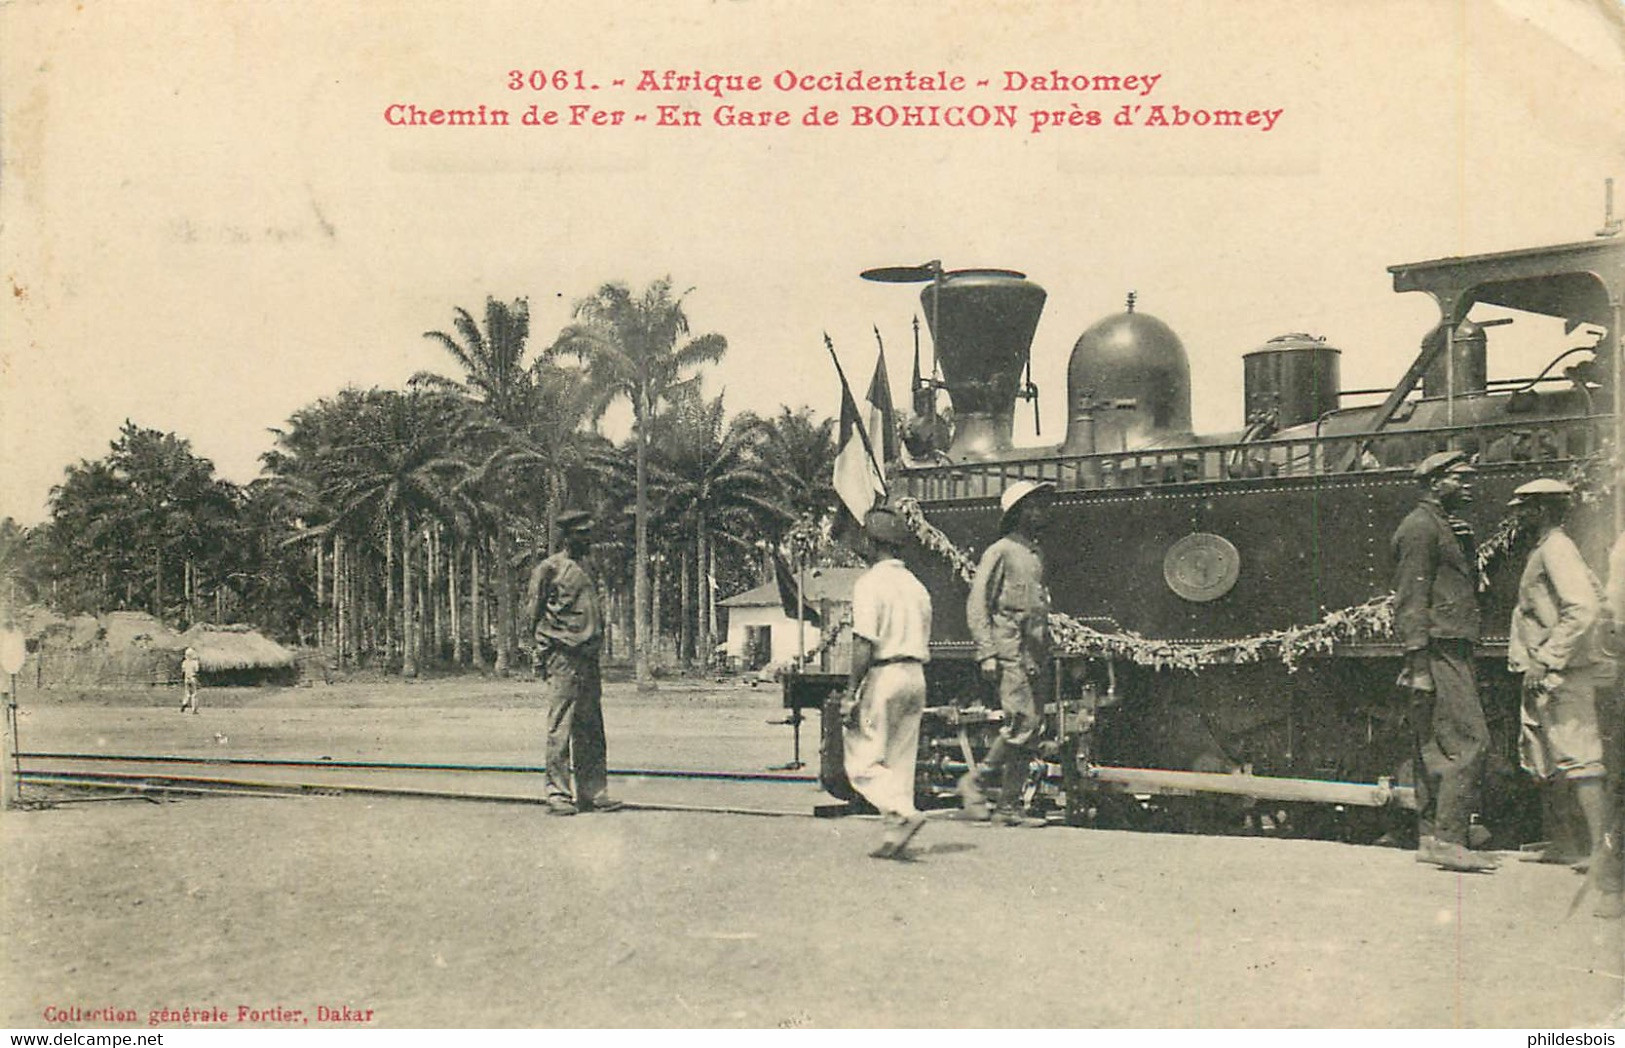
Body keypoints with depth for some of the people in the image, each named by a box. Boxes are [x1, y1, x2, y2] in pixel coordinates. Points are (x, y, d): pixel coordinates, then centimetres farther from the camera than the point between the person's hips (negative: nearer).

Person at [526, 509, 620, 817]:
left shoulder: (585, 568, 19)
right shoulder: (549, 569, -4)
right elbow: (536, 616, -5)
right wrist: (542, 654, -10)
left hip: (588, 658, 8)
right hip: (564, 657, -8)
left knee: (591, 731, 9)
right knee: (560, 728, -5)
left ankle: (592, 793, 14)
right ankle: (558, 794, -2)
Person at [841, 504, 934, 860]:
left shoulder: (871, 583, -9)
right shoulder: (917, 587, 15)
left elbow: (864, 644, -17)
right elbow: (923, 645, 15)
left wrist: (851, 693, -15)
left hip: (884, 675, -8)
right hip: (916, 677, 8)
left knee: (863, 760, -3)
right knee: (901, 761, 10)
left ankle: (902, 814, -19)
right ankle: (895, 833, 7)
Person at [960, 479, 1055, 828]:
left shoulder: (1036, 556, 20)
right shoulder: (1000, 551, -3)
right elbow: (977, 605, -8)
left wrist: (1045, 659, 18)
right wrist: (986, 653, -16)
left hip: (1034, 655, 8)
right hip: (1009, 650, -8)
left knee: (1032, 732, 3)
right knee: (1021, 723, -17)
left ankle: (1009, 808, 6)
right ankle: (976, 781, -2)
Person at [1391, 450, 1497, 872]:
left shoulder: (1448, 528, 22)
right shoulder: (1420, 528, -10)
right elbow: (1411, 600, -16)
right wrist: (1419, 664, -21)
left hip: (1453, 653, 10)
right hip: (1438, 652, -10)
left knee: (1435, 748, 9)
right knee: (1469, 742, -13)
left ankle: (1430, 838, 12)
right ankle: (1449, 840, -13)